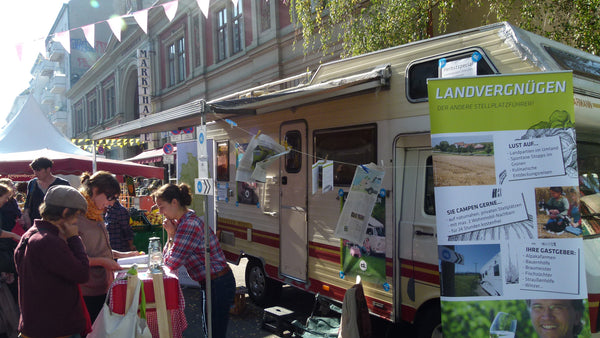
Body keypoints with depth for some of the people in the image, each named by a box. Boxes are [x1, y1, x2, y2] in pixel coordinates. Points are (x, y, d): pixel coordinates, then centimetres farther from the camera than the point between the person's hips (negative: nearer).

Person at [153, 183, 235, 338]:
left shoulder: (189, 224, -23)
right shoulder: (181, 221, 8)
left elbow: (171, 263, -20)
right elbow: (166, 257, 12)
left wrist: (172, 235, -10)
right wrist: (171, 234, -2)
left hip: (218, 285, -10)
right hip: (210, 284, 10)